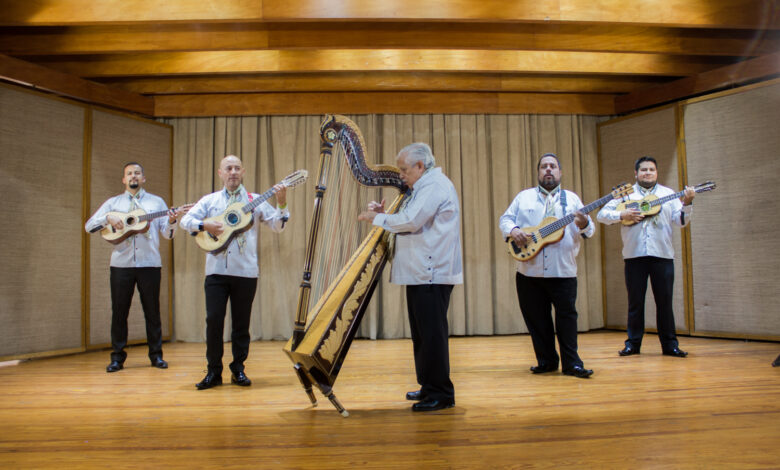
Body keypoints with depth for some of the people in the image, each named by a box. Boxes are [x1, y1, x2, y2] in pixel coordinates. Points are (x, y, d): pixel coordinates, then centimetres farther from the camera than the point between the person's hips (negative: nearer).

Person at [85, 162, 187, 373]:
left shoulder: (157, 202, 12)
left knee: (152, 311, 3)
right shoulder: (113, 203, 13)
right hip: (121, 263, 1)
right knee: (119, 311, 2)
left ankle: (156, 355, 12)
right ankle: (117, 357, 12)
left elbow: (167, 234, 6)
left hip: (149, 264, 0)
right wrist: (108, 218, -12)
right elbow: (89, 226, 6)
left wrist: (172, 221, -15)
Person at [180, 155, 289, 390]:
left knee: (241, 322, 5)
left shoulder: (255, 200, 7)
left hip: (245, 271, -1)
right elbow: (185, 220, 4)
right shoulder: (209, 200, 12)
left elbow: (278, 225, 0)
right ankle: (214, 371, 10)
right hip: (216, 271, 1)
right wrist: (205, 225, -14)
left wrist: (281, 203, -15)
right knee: (214, 319, -2)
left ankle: (238, 369, 18)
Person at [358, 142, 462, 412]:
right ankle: (428, 387, 24)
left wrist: (377, 218, -7)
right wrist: (383, 214, 9)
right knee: (422, 334, 14)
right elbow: (409, 223, 22)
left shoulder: (435, 185, -10)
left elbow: (411, 221, -19)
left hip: (432, 274, -10)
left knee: (432, 334, -7)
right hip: (421, 273, 11)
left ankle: (441, 394, 1)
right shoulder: (424, 187, 23)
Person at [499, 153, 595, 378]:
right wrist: (513, 230, -13)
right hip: (529, 272, 1)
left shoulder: (572, 198, 11)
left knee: (567, 316, -2)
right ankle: (546, 361, 20)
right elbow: (505, 218, 8)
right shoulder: (524, 197, 12)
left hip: (563, 272, -1)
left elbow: (588, 231, 6)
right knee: (536, 318, 7)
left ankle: (571, 363, 7)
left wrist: (585, 224, -18)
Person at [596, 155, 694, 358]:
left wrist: (687, 203, -13)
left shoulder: (668, 194, 12)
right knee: (635, 301, 4)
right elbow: (602, 214, 3)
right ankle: (633, 343, 13)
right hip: (634, 255, -1)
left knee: (665, 301, 4)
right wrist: (622, 215, -13)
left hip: (662, 254, 1)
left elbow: (681, 221, 4)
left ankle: (669, 344, 13)